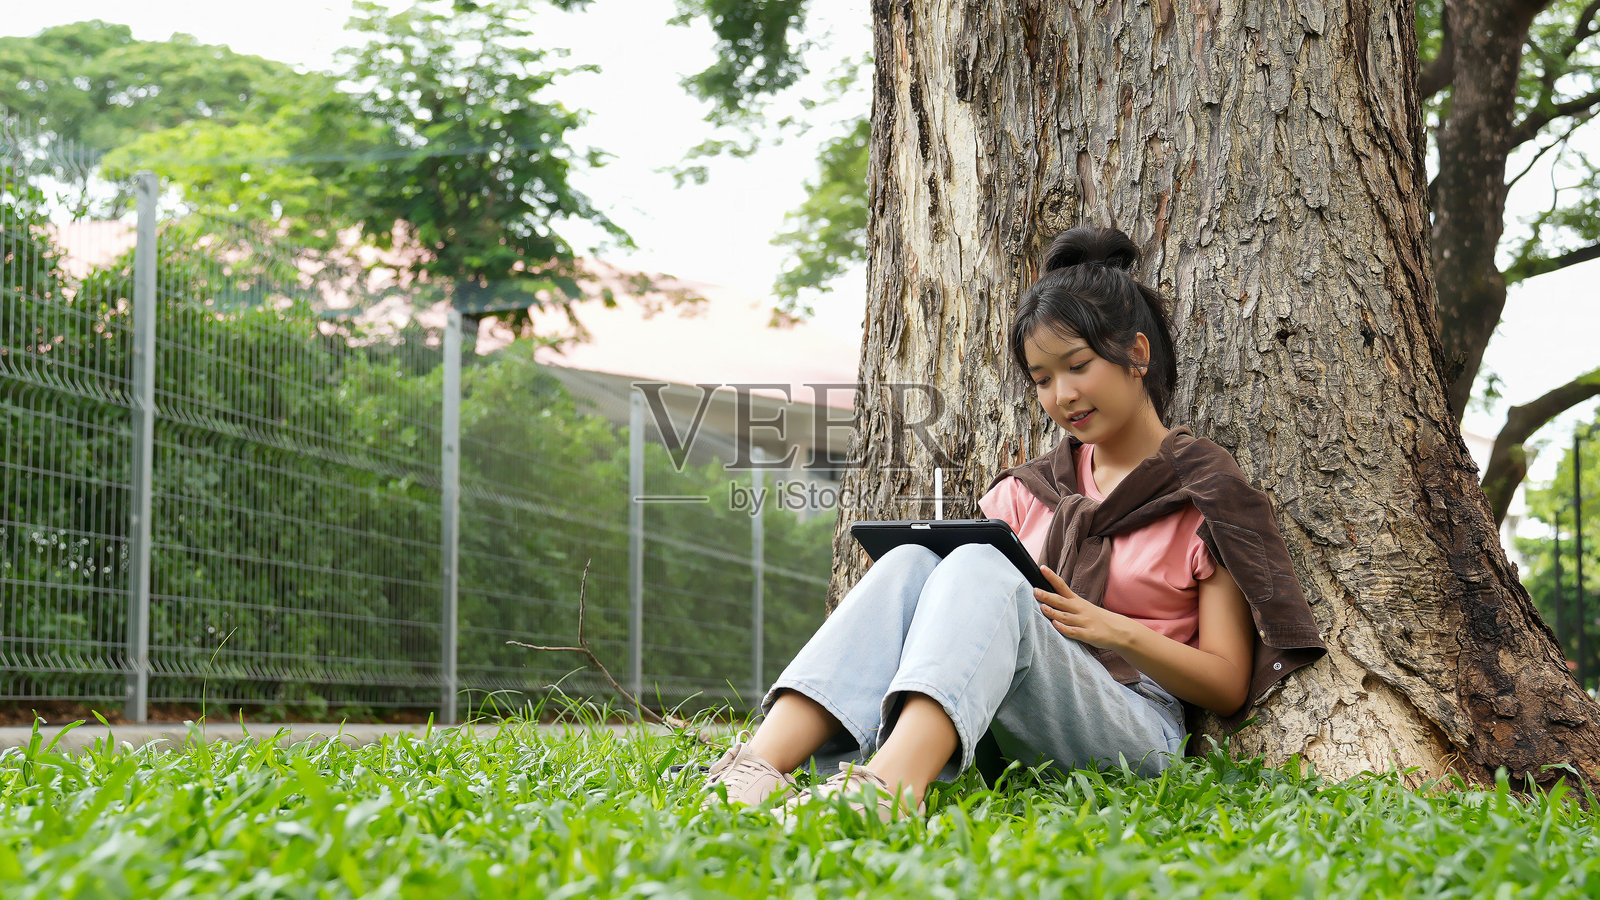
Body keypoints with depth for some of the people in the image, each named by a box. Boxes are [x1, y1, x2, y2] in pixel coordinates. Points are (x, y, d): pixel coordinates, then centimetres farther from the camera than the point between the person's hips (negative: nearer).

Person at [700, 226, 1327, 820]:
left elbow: (1228, 686, 4)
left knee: (981, 570, -30)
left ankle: (888, 785, -60)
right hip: (1008, 744, 4)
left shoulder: (1206, 493, 9)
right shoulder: (1029, 490, 24)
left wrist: (1117, 631, -12)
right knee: (910, 562, -23)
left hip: (1133, 731, -4)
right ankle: (761, 766, -47)